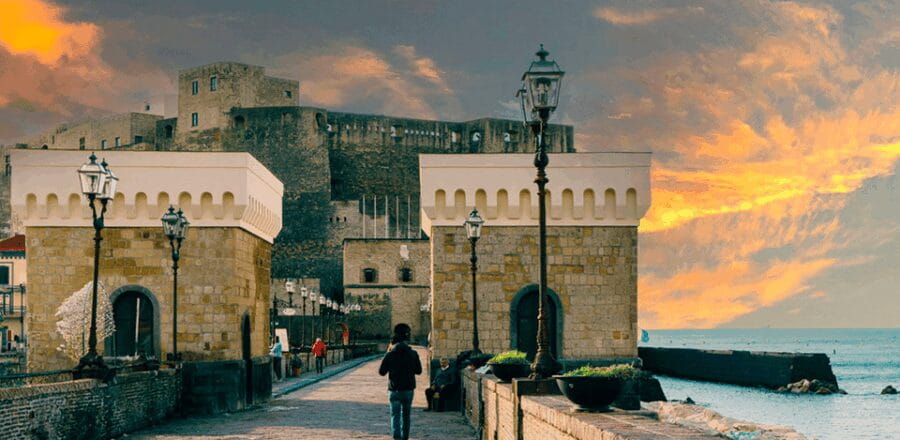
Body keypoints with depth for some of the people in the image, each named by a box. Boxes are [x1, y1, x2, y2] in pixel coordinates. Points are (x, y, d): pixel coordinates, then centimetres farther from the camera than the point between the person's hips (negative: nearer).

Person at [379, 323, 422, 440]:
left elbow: (381, 372, -1)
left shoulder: (390, 355, -11)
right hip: (408, 389, 2)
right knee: (406, 415, 18)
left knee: (395, 415, -2)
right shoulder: (413, 354, -5)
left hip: (394, 390, -2)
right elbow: (418, 370, 6)